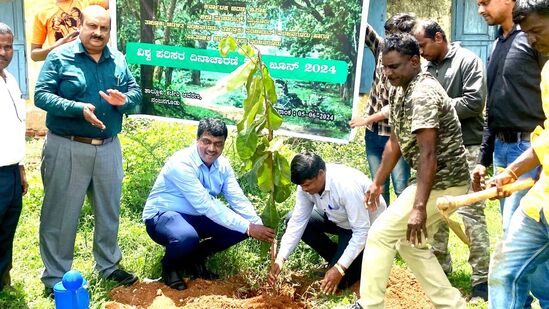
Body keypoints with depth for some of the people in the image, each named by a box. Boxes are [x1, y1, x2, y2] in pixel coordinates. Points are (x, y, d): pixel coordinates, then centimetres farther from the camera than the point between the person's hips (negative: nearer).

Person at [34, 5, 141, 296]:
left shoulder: (118, 60, 7)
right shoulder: (60, 57, -6)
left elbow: (136, 91, 7)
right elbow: (41, 95, -12)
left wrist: (124, 100, -16)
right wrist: (78, 109, -25)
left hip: (108, 147, 5)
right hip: (67, 148, -5)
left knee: (108, 210, 16)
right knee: (61, 214, 3)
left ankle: (108, 265, 34)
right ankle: (55, 277, 17)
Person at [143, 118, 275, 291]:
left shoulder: (222, 164, -4)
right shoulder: (181, 163, -27)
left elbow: (239, 200, -8)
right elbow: (206, 205, -33)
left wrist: (259, 226, -25)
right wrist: (248, 228, -35)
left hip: (196, 217, 7)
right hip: (162, 216, -7)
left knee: (241, 227, -10)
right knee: (187, 237, -40)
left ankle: (195, 258, 8)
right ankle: (169, 266, -3)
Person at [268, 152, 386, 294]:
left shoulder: (347, 185, -38)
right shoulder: (306, 183, -18)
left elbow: (362, 231, -33)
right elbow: (298, 221, -13)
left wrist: (340, 268, -35)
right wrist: (280, 259, -22)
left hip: (367, 226, -7)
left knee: (338, 281, -19)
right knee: (291, 219, -8)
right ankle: (337, 258, 6)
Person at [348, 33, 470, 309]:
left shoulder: (423, 94, -21)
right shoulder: (407, 93, 12)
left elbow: (428, 154, -27)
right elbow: (395, 143, 20)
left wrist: (419, 207, -30)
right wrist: (377, 182, 23)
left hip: (442, 183, -10)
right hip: (442, 182, 10)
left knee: (380, 234, -4)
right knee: (411, 244, 17)